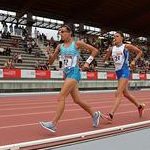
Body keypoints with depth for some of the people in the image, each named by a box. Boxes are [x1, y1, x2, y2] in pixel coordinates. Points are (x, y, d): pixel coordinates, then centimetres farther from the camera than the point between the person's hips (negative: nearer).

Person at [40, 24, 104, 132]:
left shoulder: (77, 43, -3)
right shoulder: (60, 46, 11)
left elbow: (95, 50, 3)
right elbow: (51, 62, 9)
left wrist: (87, 62, -4)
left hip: (74, 73, -7)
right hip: (67, 73, 7)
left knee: (61, 97, -17)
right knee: (77, 100, 13)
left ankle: (53, 124, -14)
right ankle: (95, 114, 33)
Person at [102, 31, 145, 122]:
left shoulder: (126, 46, -2)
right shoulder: (112, 48, 11)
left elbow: (140, 52, 6)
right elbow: (104, 60, 10)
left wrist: (134, 60, -7)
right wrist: (108, 52, -7)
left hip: (124, 71, -7)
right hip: (118, 72, 7)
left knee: (118, 94, -15)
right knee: (126, 94, 17)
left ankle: (111, 115, -19)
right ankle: (140, 106, 38)